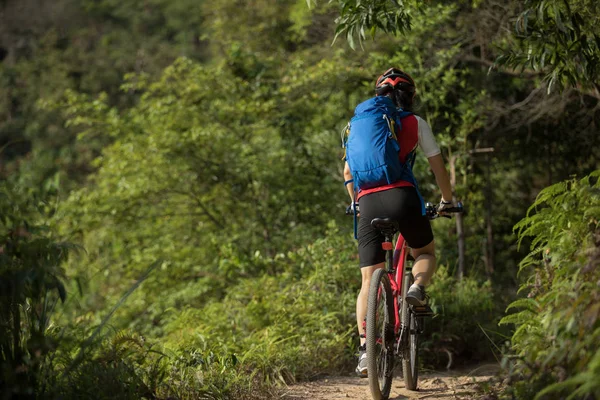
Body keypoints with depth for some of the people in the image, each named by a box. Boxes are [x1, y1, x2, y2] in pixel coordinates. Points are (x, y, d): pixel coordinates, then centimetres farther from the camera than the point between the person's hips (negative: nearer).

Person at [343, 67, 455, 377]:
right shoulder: (416, 124, 13)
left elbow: (348, 172, 24)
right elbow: (438, 166, 17)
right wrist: (447, 201, 31)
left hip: (368, 202, 2)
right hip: (402, 197, -2)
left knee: (369, 281, 4)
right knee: (425, 253, 25)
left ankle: (365, 348, -10)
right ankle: (417, 288, -8)